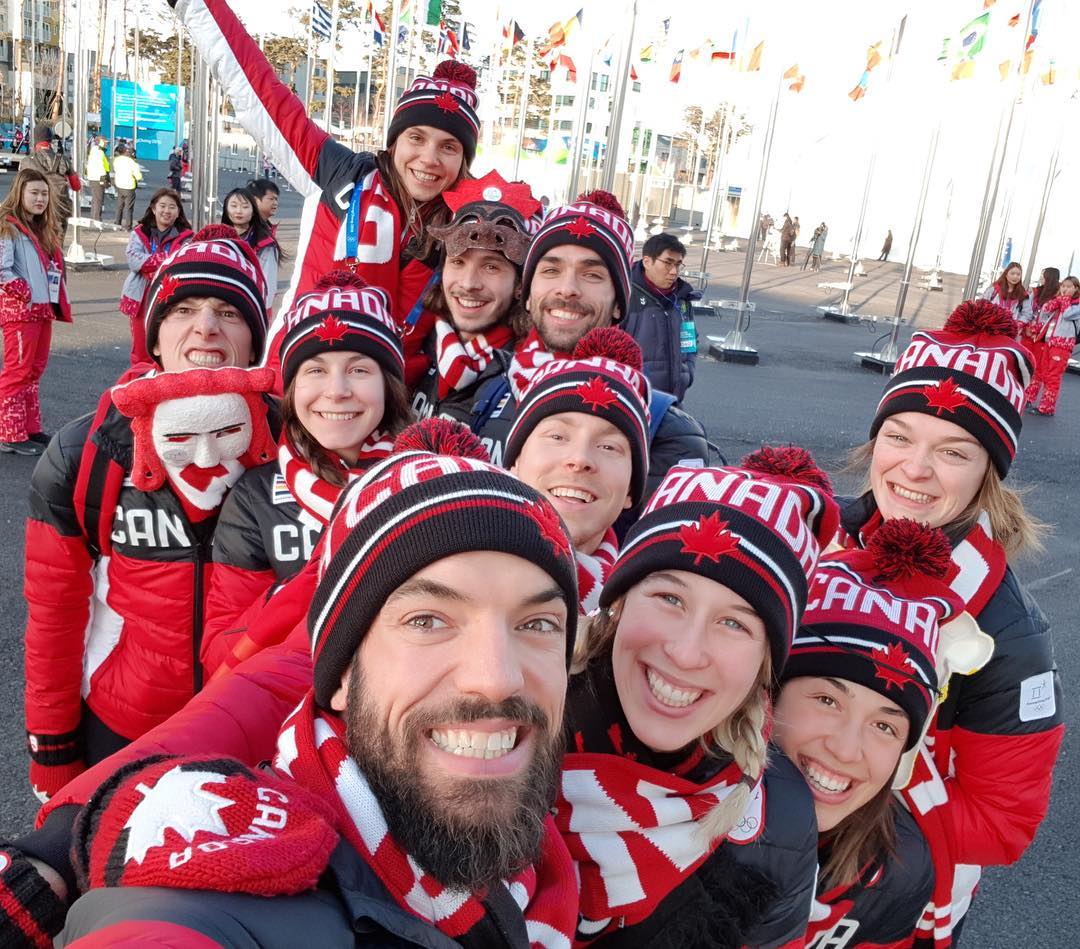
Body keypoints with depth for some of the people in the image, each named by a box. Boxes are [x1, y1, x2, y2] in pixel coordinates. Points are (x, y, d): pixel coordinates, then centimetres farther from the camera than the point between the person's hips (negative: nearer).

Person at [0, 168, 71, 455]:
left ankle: (31, 429, 21)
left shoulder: (44, 229, 17)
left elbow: (55, 267, 21)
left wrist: (58, 300, 8)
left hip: (43, 309, 9)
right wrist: (25, 294, -15)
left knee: (35, 370, 13)